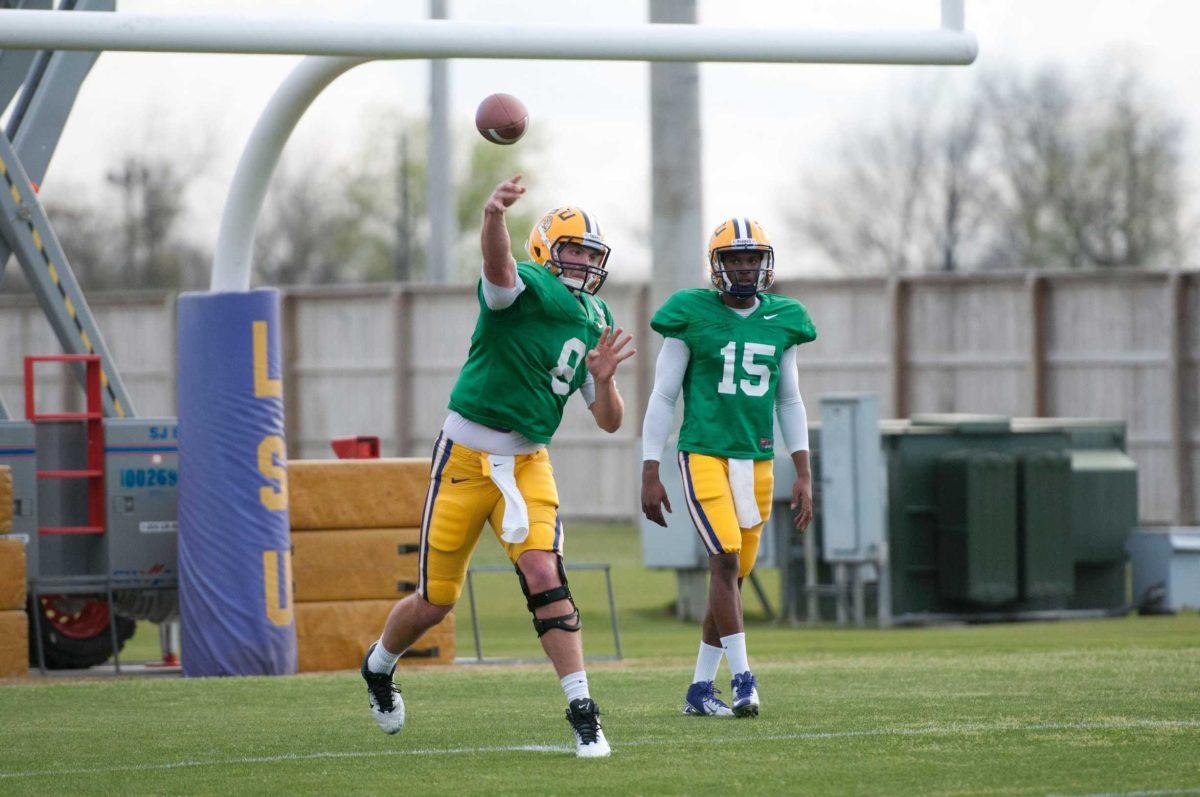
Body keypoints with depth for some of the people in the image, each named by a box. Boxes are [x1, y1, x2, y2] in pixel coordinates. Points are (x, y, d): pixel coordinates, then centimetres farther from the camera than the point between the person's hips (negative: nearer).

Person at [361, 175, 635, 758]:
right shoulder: (522, 288, -12)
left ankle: (582, 711, -17)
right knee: (435, 602, 8)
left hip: (528, 464, 4)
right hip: (466, 458, -4)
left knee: (544, 578, -18)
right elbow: (497, 260, -39)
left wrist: (602, 378, -11)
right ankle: (379, 666, 38)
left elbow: (609, 422, 12)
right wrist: (494, 215, -63)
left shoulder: (594, 322, 8)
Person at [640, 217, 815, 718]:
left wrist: (804, 475, 11)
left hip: (757, 463, 5)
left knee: (734, 575, 7)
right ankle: (743, 677, -18)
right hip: (704, 454, -5)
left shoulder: (781, 322, 9)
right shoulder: (692, 317, -4)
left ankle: (701, 689, 16)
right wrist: (650, 474, -4)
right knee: (726, 560, -19)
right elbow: (662, 397, -1)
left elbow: (789, 402, 16)